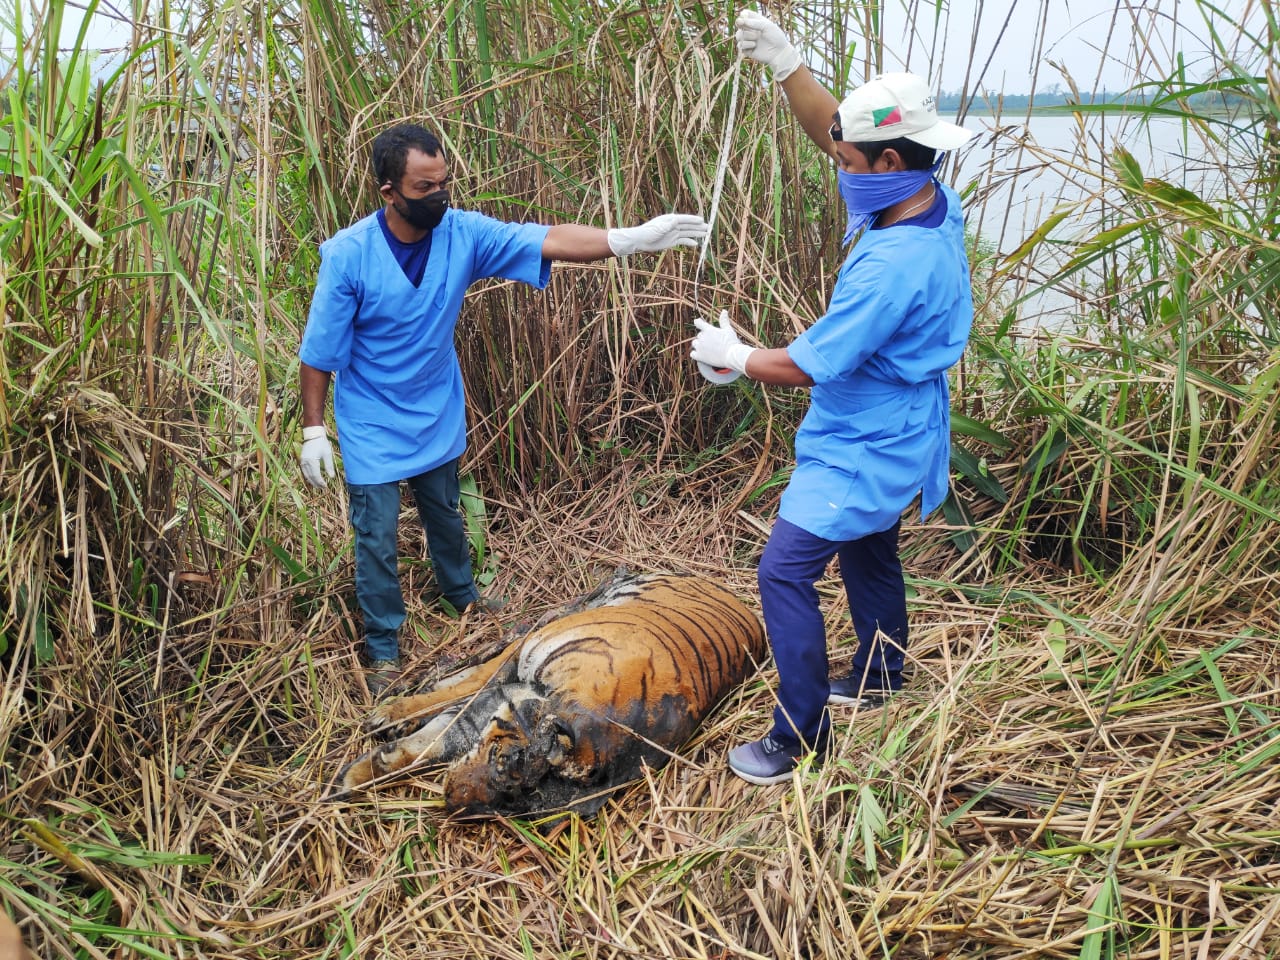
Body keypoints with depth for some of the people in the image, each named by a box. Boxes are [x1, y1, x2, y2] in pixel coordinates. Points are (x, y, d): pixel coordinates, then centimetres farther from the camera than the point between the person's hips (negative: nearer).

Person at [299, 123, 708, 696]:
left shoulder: (463, 233, -16)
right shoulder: (348, 254, -24)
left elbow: (549, 241, -24)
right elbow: (318, 352, -16)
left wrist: (631, 239, -37)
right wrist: (313, 431, -14)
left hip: (437, 414, 4)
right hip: (373, 425, -4)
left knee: (445, 515, 24)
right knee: (377, 537, 4)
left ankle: (463, 598, 49)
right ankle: (383, 648, 24)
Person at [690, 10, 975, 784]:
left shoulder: (894, 265, -34)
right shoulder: (932, 199, -7)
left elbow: (805, 366, -25)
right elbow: (834, 132, 6)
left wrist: (733, 355, -8)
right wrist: (785, 65, -6)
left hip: (863, 450, -10)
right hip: (891, 436, 10)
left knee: (785, 573, -6)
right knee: (869, 553, 27)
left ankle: (802, 741, 3)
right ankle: (880, 677, 49)